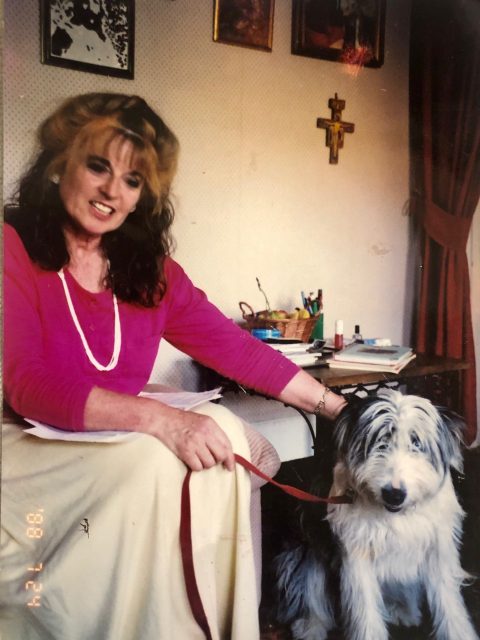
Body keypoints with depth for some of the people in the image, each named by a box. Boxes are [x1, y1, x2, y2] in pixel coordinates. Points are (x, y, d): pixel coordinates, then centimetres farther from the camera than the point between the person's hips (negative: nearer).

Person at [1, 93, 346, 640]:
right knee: (158, 460, -29)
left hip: (112, 444, 5)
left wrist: (335, 405, 2)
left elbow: (232, 346, 5)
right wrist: (159, 418, -34)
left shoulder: (147, 267, 6)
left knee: (223, 434, -19)